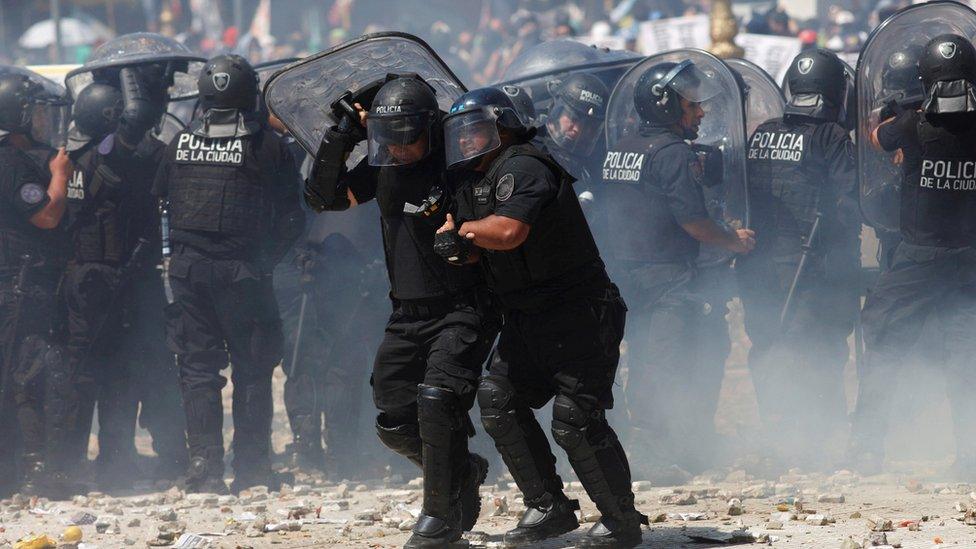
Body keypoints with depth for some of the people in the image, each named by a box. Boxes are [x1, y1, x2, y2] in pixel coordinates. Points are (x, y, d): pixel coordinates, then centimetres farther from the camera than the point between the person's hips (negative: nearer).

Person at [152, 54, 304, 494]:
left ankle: (204, 469, 2)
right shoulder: (268, 145, -3)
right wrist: (266, 258, 9)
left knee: (197, 367, 7)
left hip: (188, 269, 3)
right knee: (251, 369, 6)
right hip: (241, 271, -3)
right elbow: (291, 219, -3)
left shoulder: (181, 142, 6)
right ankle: (251, 468, 5)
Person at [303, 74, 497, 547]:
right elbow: (322, 197, 3)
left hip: (462, 311, -7)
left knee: (436, 401, -22)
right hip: (407, 316, 7)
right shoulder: (381, 168, 4)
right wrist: (340, 138, -7)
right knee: (394, 423, 5)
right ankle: (464, 471, 31)